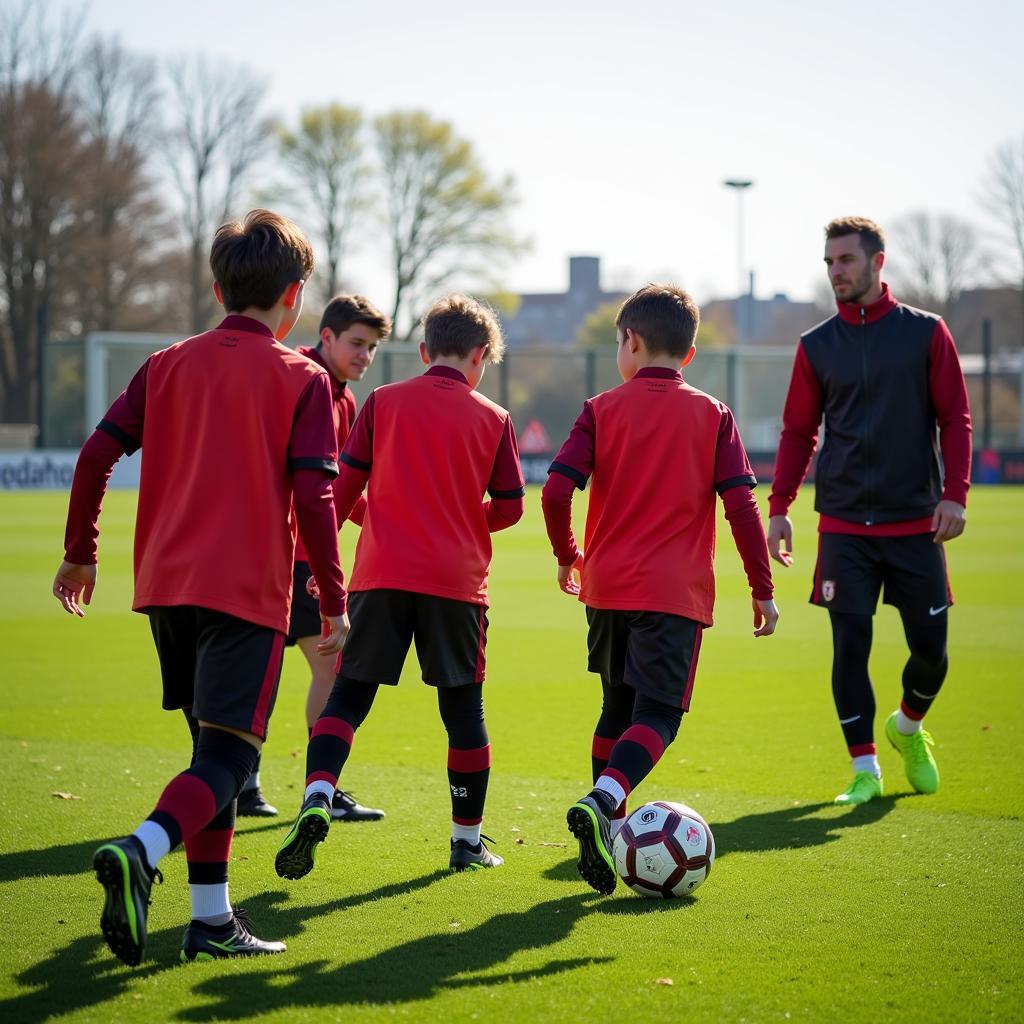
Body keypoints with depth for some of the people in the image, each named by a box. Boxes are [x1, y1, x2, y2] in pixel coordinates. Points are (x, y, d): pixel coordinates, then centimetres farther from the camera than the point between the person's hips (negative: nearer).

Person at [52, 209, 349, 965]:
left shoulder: (169, 366, 11)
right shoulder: (302, 379, -1)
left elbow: (97, 454, 4)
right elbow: (313, 495, -9)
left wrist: (80, 553, 14)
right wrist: (334, 602, -3)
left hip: (167, 586, 5)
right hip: (249, 591, -5)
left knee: (214, 744, 18)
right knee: (228, 755, -6)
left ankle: (212, 918, 18)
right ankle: (140, 854, -33)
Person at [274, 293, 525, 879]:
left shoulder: (383, 402, 4)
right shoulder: (493, 419, 3)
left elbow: (344, 488, 3)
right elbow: (509, 507, 6)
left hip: (382, 574, 0)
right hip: (457, 582, 0)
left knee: (347, 696, 4)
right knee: (464, 709, 11)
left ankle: (316, 799, -20)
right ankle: (468, 840, 19)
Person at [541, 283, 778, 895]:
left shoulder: (603, 410, 2)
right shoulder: (713, 416, 2)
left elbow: (557, 492, -7)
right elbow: (741, 505, -5)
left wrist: (568, 555, 10)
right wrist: (762, 588, 2)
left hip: (607, 587, 3)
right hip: (676, 592, -2)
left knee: (618, 707, 18)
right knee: (658, 714, -4)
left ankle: (606, 833, 18)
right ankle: (603, 800, -28)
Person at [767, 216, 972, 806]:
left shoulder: (925, 333, 2)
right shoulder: (817, 346, 7)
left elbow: (955, 419, 2)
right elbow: (798, 432, 11)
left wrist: (955, 493, -9)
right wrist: (779, 507, 2)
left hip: (916, 524, -1)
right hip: (844, 526, 1)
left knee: (931, 647, 1)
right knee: (850, 643, -6)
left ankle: (909, 726, 32)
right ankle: (865, 769, 4)